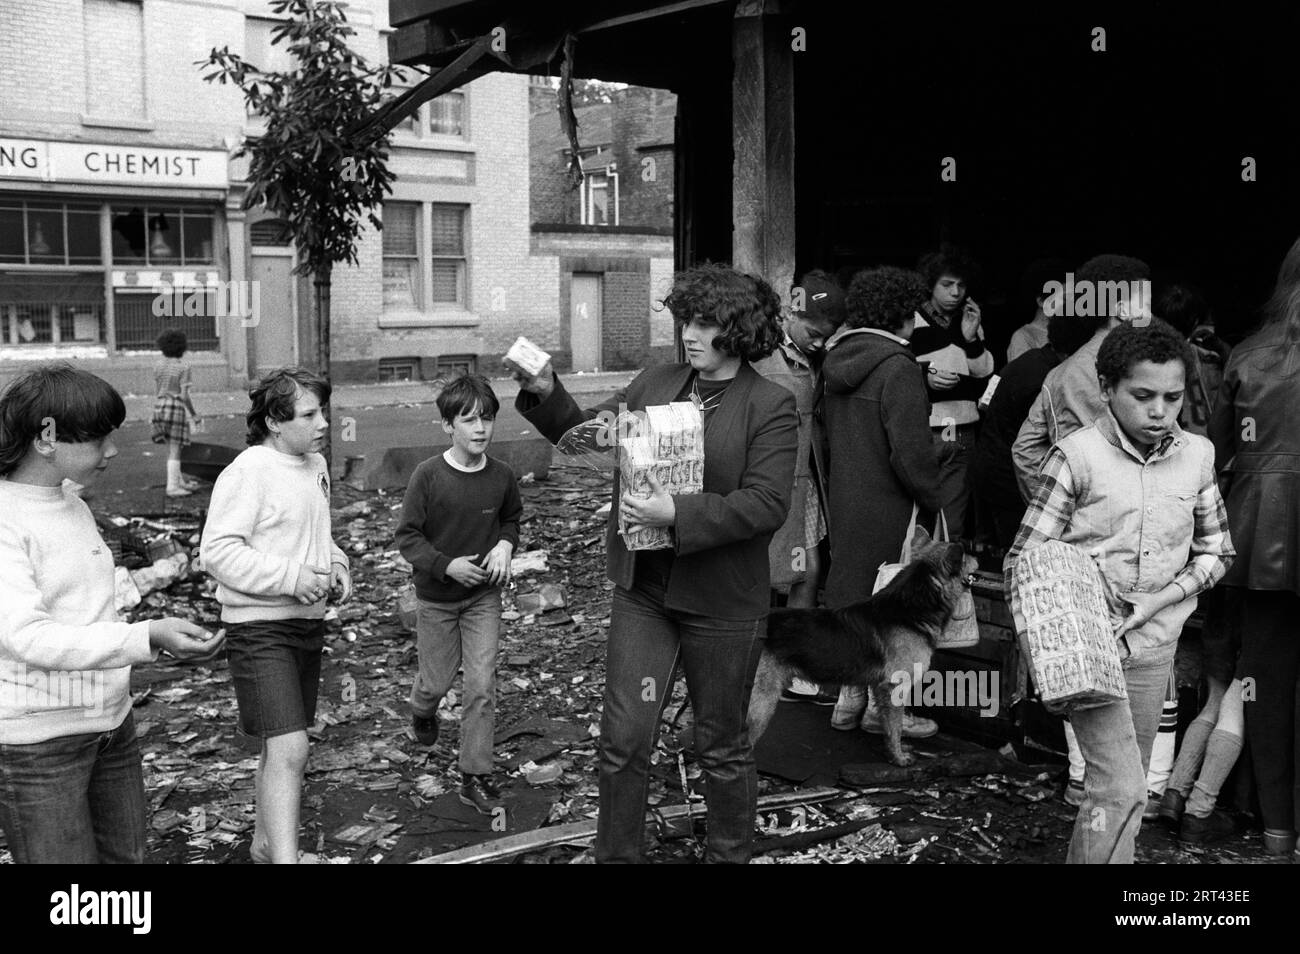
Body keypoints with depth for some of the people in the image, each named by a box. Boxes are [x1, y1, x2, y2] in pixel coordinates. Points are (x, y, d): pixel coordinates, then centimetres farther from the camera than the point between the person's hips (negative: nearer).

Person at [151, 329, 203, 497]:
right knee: (175, 450, 0)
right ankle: (172, 486, -1)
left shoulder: (158, 366, 7)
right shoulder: (183, 368, -9)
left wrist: (155, 413, 18)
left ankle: (180, 481, 26)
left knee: (171, 448, 17)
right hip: (176, 407, -6)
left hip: (160, 406, 6)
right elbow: (184, 396, -13)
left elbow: (156, 392, 10)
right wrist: (194, 415, -3)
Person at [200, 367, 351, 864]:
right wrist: (291, 578, -24)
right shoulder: (247, 472, -16)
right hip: (260, 626, -8)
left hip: (308, 622, 8)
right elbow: (218, 551, -20)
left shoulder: (316, 465, 9)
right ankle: (285, 858, -13)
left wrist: (336, 567, 4)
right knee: (289, 749, -17)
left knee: (283, 746, 19)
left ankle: (265, 843, 37)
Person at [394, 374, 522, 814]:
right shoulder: (428, 475, -17)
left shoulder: (501, 475, -7)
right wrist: (447, 565, -25)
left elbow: (512, 518, 12)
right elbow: (407, 536, -12)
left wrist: (505, 545, -8)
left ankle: (475, 776, 9)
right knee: (437, 680, 13)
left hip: (484, 596, 2)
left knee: (482, 685, -3)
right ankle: (422, 711, 51)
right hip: (436, 597, -2)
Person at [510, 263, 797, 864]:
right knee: (622, 740, 7)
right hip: (641, 591, 4)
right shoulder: (654, 383, 5)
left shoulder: (771, 407, -10)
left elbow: (767, 505, -19)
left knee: (721, 746, 14)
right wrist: (544, 393, -4)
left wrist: (678, 514, -27)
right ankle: (615, 854, 25)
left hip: (721, 604, -4)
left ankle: (729, 853, 35)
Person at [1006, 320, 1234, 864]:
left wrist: (1159, 600, -4)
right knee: (1121, 789, -12)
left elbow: (1215, 552, 13)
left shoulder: (1197, 455, 2)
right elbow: (1024, 562, -8)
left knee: (1123, 785, 12)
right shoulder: (1077, 456, -10)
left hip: (1154, 645, 5)